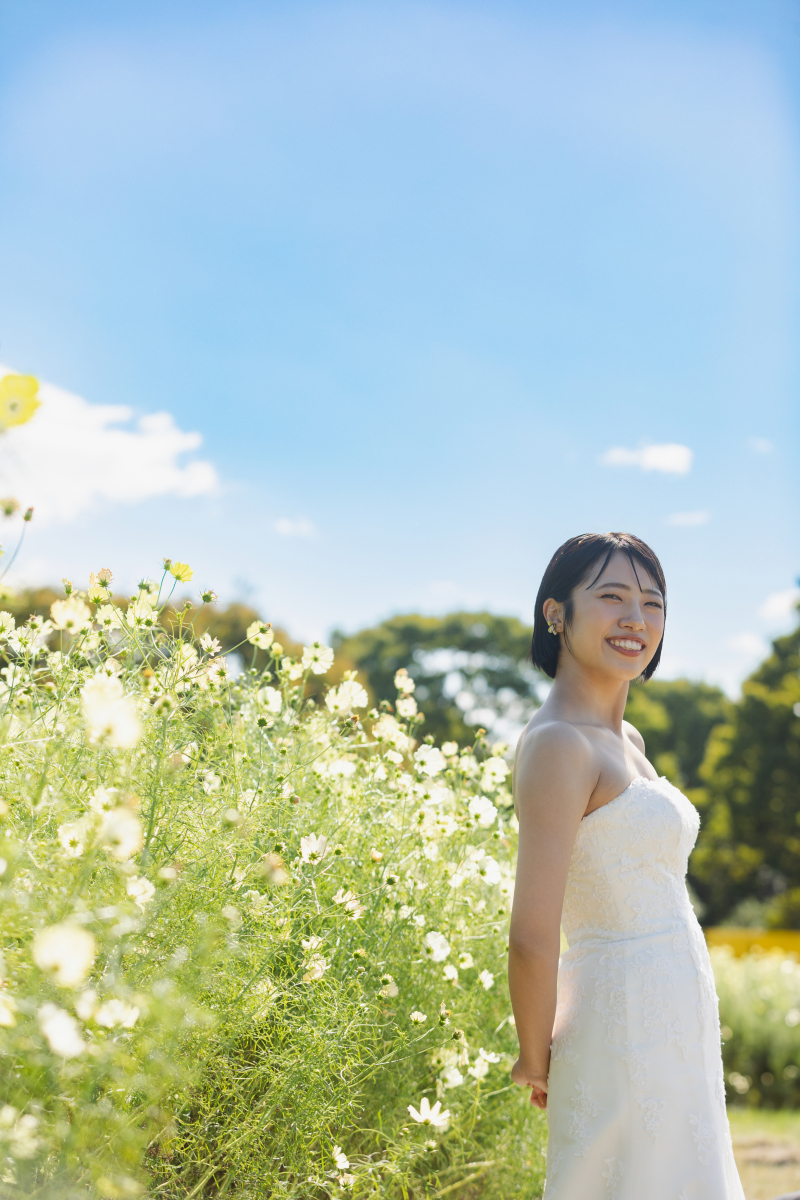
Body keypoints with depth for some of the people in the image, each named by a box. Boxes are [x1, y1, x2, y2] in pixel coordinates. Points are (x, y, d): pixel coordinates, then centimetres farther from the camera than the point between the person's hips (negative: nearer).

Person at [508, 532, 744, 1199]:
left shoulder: (626, 741, 11)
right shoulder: (559, 744, -18)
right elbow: (532, 939, -21)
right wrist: (535, 1059, -7)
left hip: (675, 1036, 9)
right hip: (629, 1042, -9)